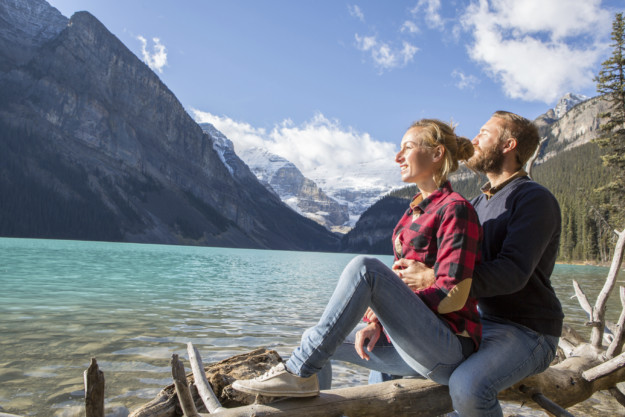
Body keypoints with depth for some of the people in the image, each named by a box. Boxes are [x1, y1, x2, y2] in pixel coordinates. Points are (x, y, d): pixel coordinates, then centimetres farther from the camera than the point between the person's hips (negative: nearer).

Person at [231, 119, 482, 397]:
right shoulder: (415, 212, 16)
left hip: (447, 351, -9)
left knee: (364, 268, -29)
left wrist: (385, 311, -12)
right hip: (411, 344, 9)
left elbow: (454, 295, -18)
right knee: (315, 341, 6)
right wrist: (377, 322, -2)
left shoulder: (455, 210, -10)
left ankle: (299, 372, -21)